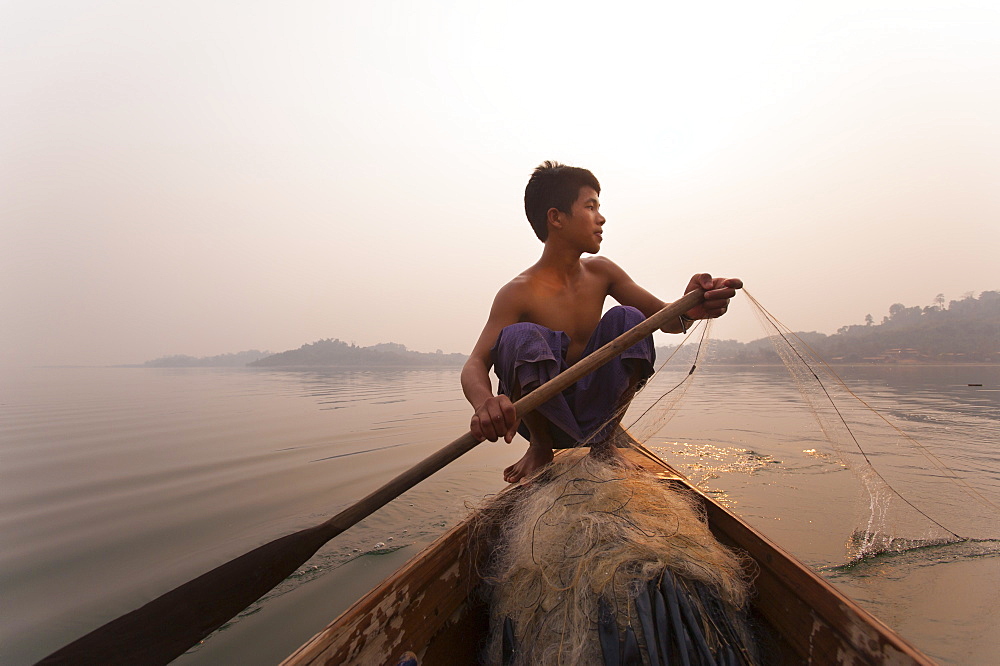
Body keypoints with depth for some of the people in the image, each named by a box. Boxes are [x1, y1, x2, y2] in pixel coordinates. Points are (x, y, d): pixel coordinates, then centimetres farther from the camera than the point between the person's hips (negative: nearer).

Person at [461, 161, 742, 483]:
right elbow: (475, 364, -26)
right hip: (539, 414, -4)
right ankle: (540, 445, -6)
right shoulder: (518, 293, -17)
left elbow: (665, 318, -2)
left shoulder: (600, 272, -1)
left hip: (590, 405, 4)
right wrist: (485, 403, -51)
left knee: (628, 319, -18)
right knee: (520, 336, -32)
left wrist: (689, 309, -29)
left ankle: (602, 438, -1)